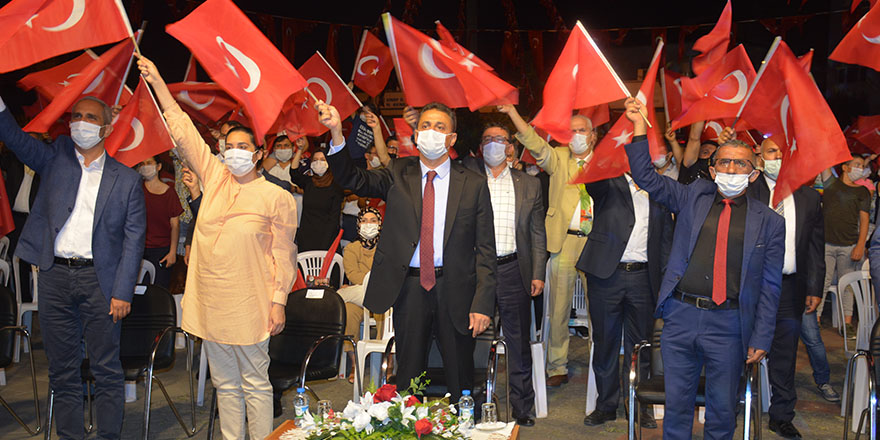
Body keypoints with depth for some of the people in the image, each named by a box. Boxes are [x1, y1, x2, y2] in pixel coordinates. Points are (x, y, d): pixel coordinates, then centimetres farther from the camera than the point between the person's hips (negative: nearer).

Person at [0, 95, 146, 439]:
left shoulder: (126, 179, 2)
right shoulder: (56, 157, 10)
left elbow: (133, 239, -1)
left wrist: (123, 292, -7)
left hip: (99, 279, -2)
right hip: (55, 276, 2)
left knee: (106, 370, 4)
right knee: (62, 370, 11)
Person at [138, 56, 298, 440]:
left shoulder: (277, 197, -5)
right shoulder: (214, 177, 6)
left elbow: (283, 255, -6)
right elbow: (182, 131, 9)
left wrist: (278, 302, -10)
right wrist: (156, 81, 8)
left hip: (248, 304, -5)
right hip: (209, 300, 5)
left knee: (255, 383, 4)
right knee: (225, 383, 15)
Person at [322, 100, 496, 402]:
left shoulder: (474, 184, 0)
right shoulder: (398, 176, 5)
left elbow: (485, 249, -1)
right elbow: (353, 179, -9)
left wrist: (482, 304, -8)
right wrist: (337, 132, -25)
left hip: (455, 290, 0)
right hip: (409, 289, 1)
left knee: (461, 381, 12)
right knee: (408, 379, 13)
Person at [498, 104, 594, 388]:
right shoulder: (558, 158, 8)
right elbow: (533, 142, -8)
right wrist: (512, 112, -20)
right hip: (564, 242, -1)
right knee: (558, 310, 4)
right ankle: (557, 368, 15)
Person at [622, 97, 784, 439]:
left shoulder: (769, 222, 6)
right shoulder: (692, 197, 10)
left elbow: (769, 287, 4)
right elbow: (646, 177, 9)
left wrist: (760, 341, -2)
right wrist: (639, 127, 1)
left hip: (728, 325, -1)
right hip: (680, 316, 1)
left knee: (722, 411, 11)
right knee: (677, 404, 10)